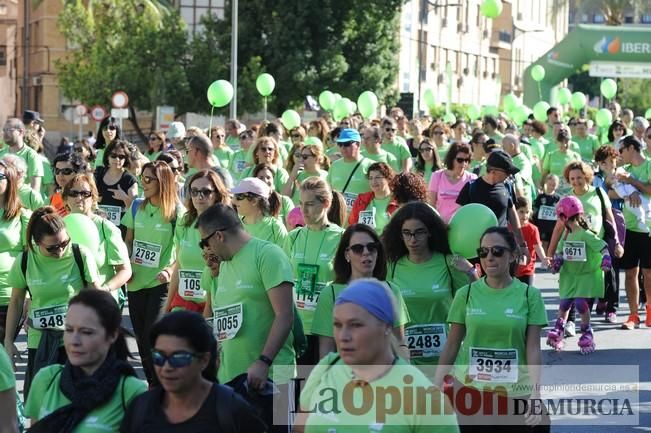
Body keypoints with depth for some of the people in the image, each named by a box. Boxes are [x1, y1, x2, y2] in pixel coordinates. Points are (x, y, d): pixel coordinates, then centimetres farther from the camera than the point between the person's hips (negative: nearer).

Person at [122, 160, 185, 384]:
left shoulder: (176, 211, -8)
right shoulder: (137, 207, 7)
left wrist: (170, 270, -23)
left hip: (160, 283, -5)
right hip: (136, 282, 5)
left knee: (152, 338, -8)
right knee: (141, 340, 9)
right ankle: (152, 385, 21)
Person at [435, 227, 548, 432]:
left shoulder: (529, 295, -1)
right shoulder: (466, 294, 2)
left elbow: (533, 350, -4)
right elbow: (451, 346, 5)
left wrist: (536, 394, -14)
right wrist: (435, 389, 0)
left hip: (515, 395, -1)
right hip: (469, 392, 1)